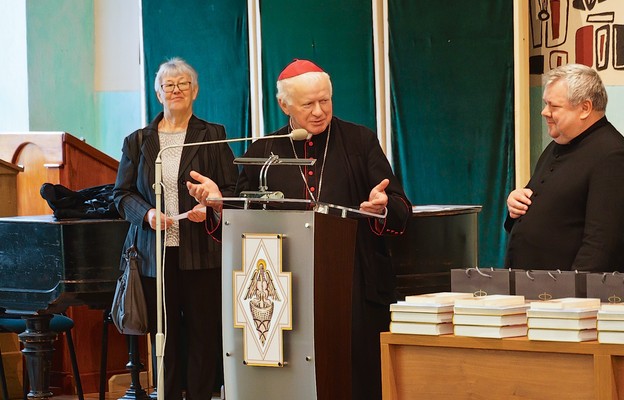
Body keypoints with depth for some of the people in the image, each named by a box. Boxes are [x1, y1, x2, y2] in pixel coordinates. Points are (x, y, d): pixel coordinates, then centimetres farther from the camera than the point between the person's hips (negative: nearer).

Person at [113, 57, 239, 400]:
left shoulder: (212, 136, 8)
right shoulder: (137, 141, 12)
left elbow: (232, 190, 5)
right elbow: (122, 194, 9)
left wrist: (211, 208, -15)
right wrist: (147, 213, -10)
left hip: (202, 252, -1)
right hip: (156, 254, 1)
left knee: (205, 336, -2)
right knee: (165, 337, 3)